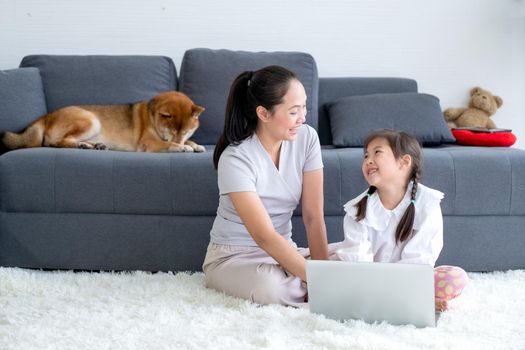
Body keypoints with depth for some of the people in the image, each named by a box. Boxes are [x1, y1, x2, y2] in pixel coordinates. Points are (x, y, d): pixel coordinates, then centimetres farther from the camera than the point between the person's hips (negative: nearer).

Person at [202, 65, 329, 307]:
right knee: (270, 287, -38)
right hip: (233, 257, -4)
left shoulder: (307, 138, -8)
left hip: (283, 250, 5)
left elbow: (313, 217, -9)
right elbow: (265, 237, -28)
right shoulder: (235, 159, -23)